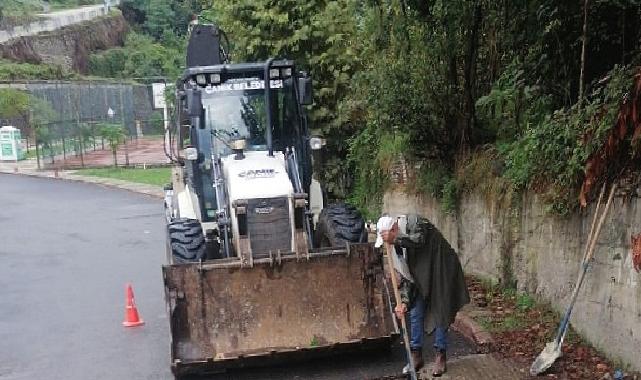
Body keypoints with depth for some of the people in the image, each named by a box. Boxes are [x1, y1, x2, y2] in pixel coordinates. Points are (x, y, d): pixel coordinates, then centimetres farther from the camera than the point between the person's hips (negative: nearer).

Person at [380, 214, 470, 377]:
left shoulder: (414, 221, -13)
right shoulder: (402, 241, 6)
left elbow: (419, 240, -34)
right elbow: (406, 274, 3)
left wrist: (395, 237, -25)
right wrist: (404, 301, -7)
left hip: (442, 273, -8)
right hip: (423, 279, 8)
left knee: (439, 314, -2)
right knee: (415, 313, 6)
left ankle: (441, 356, 12)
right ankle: (416, 355, 18)